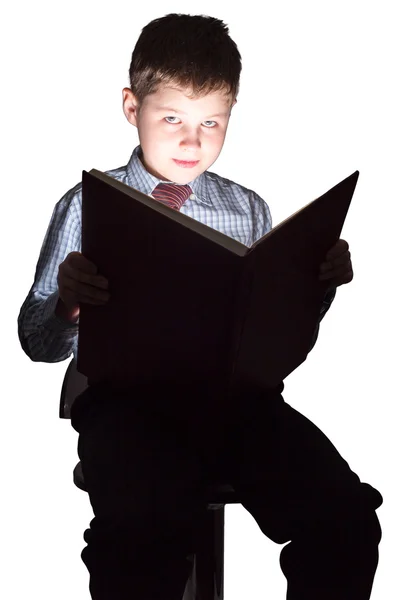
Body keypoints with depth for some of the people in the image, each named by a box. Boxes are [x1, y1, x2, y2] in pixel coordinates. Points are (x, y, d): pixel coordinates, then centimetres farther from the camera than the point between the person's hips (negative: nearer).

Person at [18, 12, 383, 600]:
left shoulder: (248, 210, 19)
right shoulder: (87, 207, 9)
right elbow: (39, 343, 8)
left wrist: (320, 286, 2)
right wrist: (67, 305, -14)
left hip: (238, 394, 3)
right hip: (127, 394, -3)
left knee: (346, 517, -23)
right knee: (143, 529, -35)